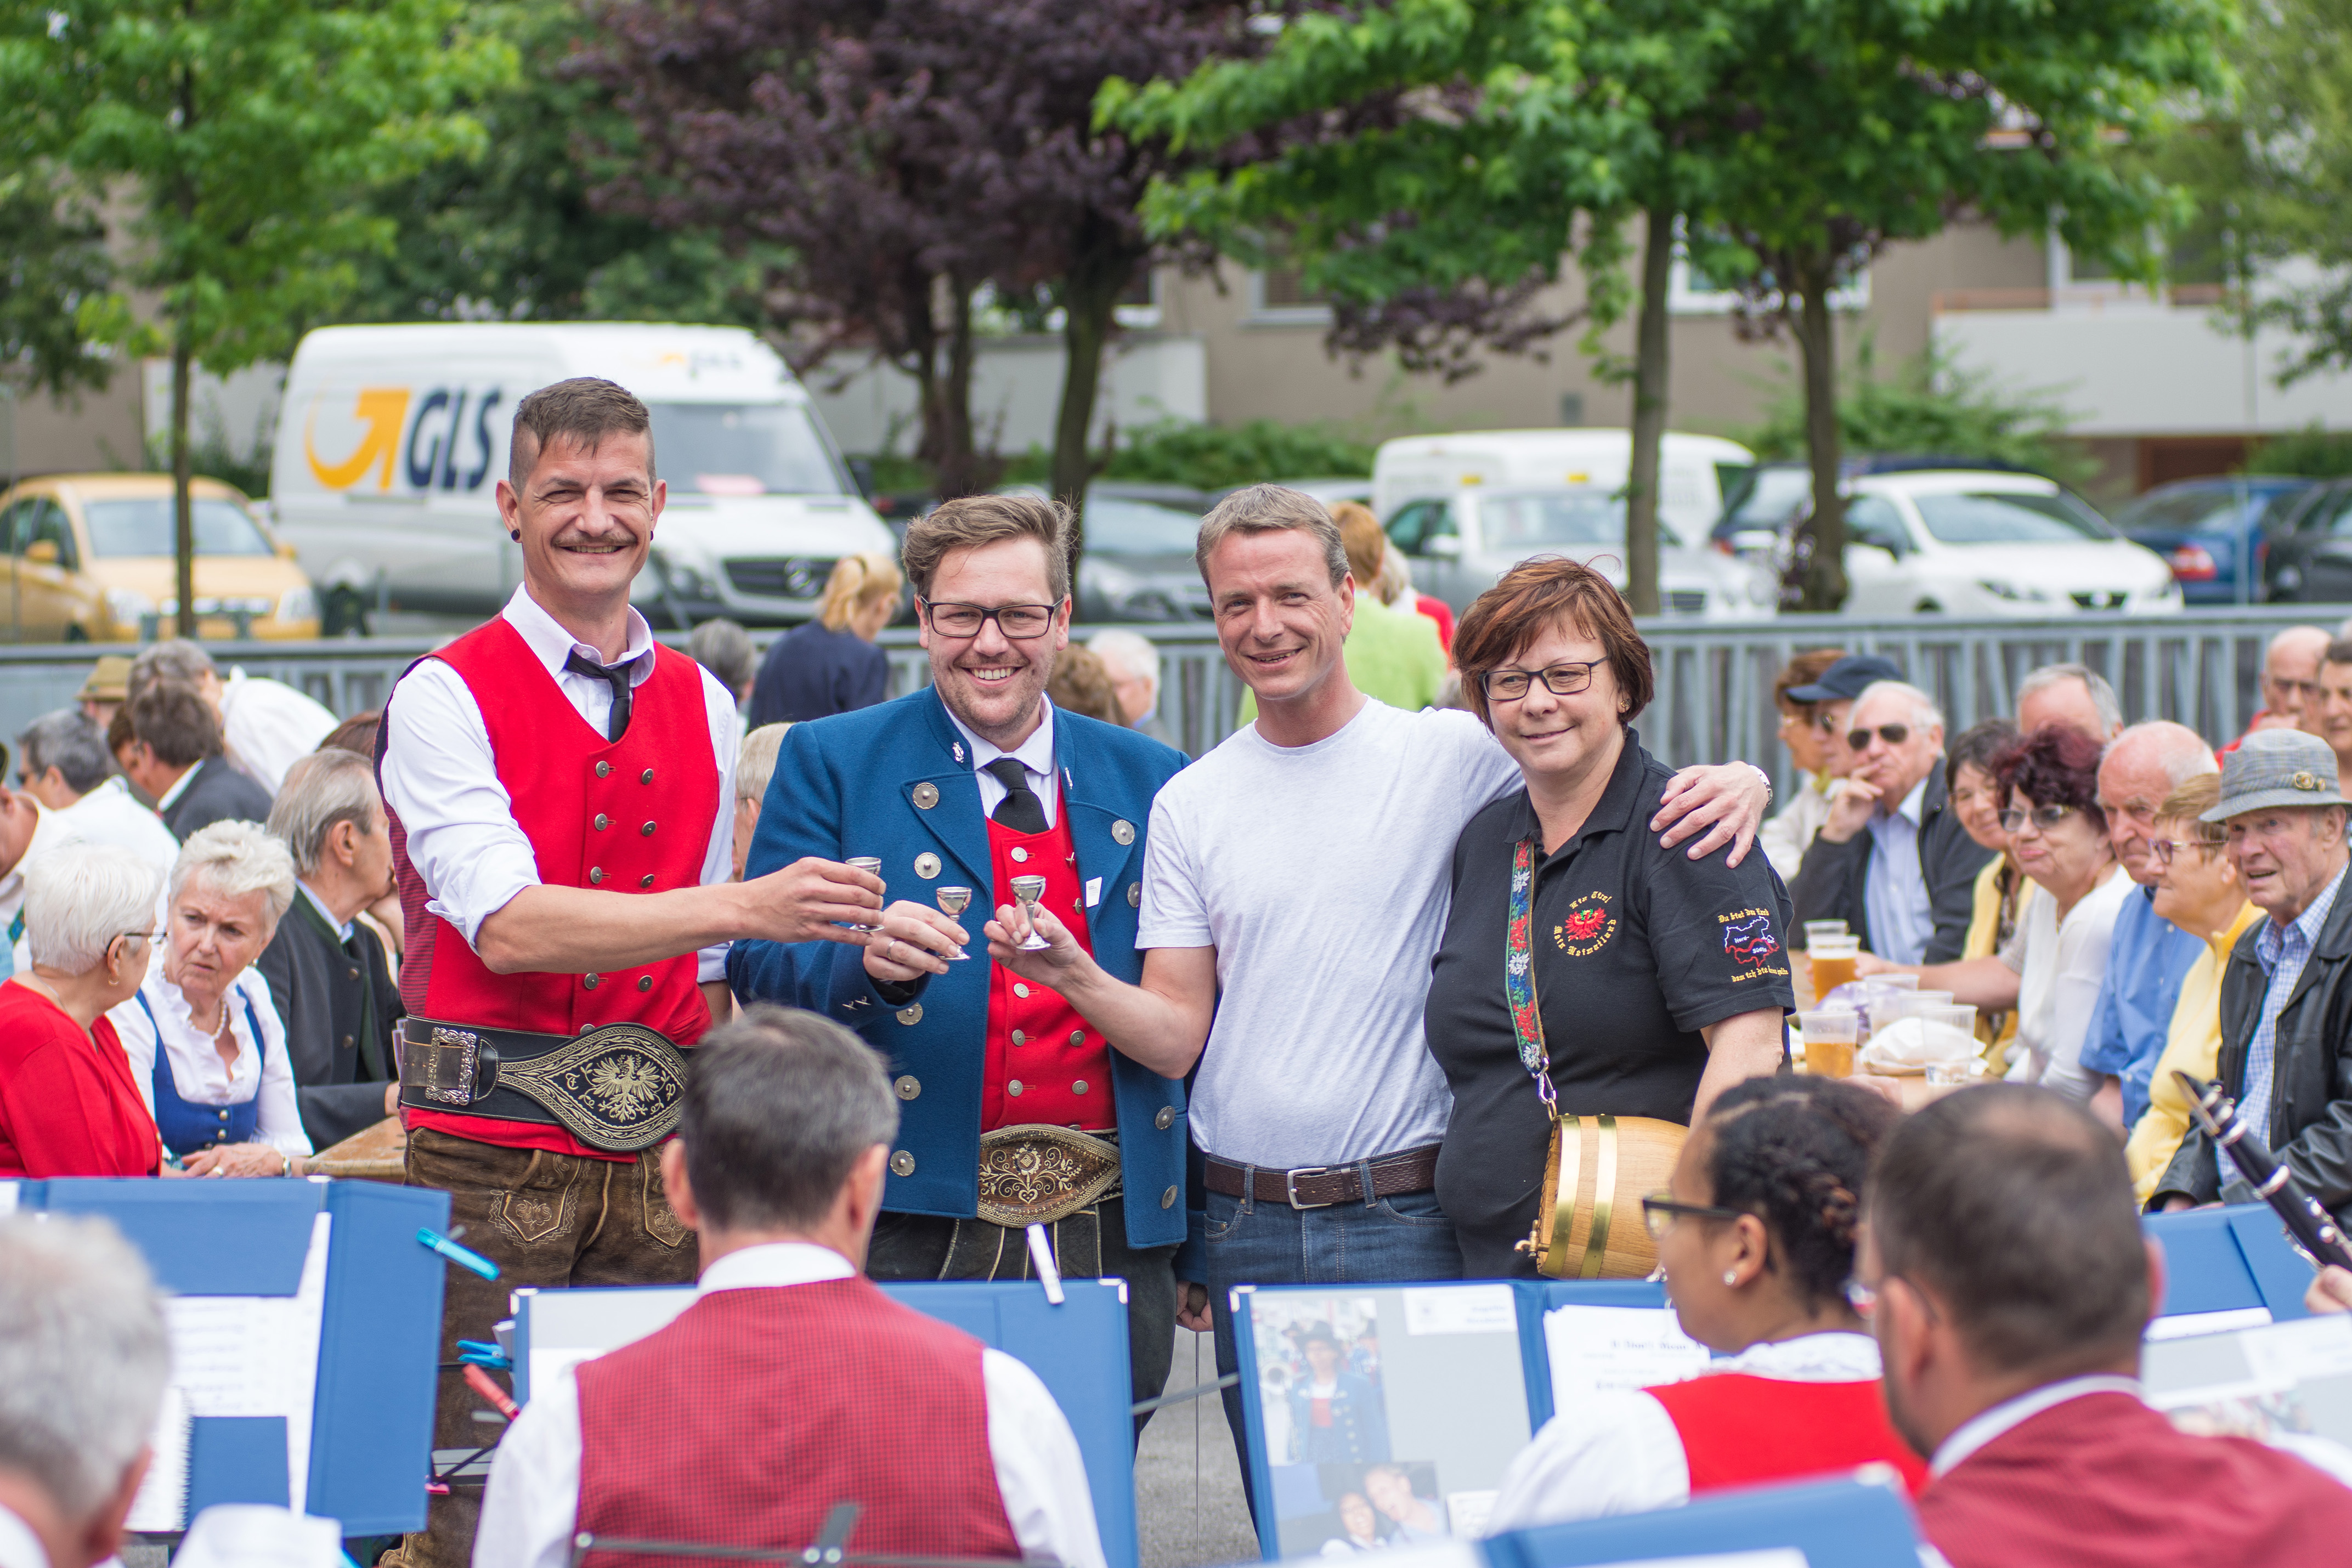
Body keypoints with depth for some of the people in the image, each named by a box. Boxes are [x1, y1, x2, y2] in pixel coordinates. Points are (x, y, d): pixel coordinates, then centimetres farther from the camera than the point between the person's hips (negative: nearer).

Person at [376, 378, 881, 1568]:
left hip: (654, 1159, 4)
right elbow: (507, 926, -17)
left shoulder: (701, 708, 13)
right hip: (491, 1157, -4)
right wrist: (744, 906, -25)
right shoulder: (447, 698, -3)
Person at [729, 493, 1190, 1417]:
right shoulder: (832, 765, 6)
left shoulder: (1151, 784, 14)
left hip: (1109, 1236, 3)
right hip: (911, 1230, -3)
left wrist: (1204, 1236, 9)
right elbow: (758, 970, -1)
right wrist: (868, 963, -23)